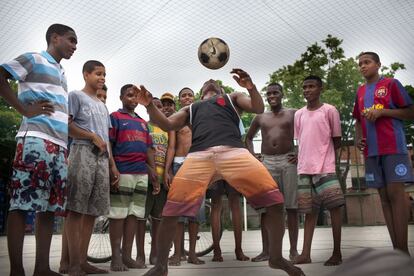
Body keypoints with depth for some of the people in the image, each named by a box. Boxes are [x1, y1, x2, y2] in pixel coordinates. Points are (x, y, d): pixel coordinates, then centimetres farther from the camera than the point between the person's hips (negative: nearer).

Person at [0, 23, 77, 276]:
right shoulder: (34, 59, 6)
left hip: (59, 146, 8)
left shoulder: (61, 74, 28)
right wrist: (25, 109, -10)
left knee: (50, 207, 5)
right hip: (36, 141, -8)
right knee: (22, 204, -7)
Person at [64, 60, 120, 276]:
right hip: (83, 153, -7)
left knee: (93, 210, 3)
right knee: (76, 209, -9)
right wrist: (93, 137, -9)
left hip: (102, 158, 7)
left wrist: (113, 165, 15)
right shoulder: (76, 96, 6)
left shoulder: (103, 106, 26)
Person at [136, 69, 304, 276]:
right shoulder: (191, 108, 36)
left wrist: (251, 87, -6)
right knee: (171, 211, -9)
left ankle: (276, 258, 8)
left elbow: (259, 108, 15)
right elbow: (167, 125, 26)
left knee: (274, 200, -13)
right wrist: (150, 105, 9)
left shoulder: (232, 97, 31)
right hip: (199, 156, 1)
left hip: (233, 152, -1)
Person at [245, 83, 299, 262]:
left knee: (291, 206, -2)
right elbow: (249, 137, 25)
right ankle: (265, 250, 5)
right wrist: (252, 157, 11)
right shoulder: (260, 118, 15)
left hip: (288, 161, -2)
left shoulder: (293, 114, 7)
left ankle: (293, 249, 6)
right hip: (266, 163, 2)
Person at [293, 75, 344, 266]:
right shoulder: (298, 115, 15)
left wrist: (321, 155, 2)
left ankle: (337, 252, 7)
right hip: (304, 169, 4)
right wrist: (304, 158, 5)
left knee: (334, 206, -4)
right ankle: (305, 253, 7)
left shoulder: (330, 110, 2)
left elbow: (337, 142, 4)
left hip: (325, 168, -4)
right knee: (309, 210, 6)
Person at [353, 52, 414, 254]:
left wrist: (382, 111, -12)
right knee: (384, 196, 3)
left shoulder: (391, 84, 4)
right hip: (371, 151, 5)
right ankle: (396, 248, 6)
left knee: (395, 193, -10)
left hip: (393, 146, -5)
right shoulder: (360, 91, 19)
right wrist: (358, 139, 6)